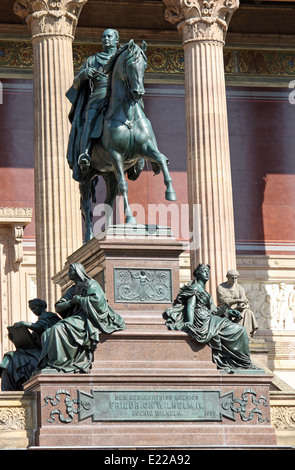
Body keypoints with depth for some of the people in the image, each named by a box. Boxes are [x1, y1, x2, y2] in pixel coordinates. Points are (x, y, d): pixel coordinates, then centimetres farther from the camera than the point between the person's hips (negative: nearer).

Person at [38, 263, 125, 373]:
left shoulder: (91, 284, -1)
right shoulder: (73, 289, 22)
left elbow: (98, 299, -20)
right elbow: (58, 306, 16)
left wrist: (79, 300, -9)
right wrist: (71, 302, -4)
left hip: (86, 320, -8)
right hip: (75, 318, 8)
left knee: (58, 329, -30)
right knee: (47, 334, -13)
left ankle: (57, 363, -30)